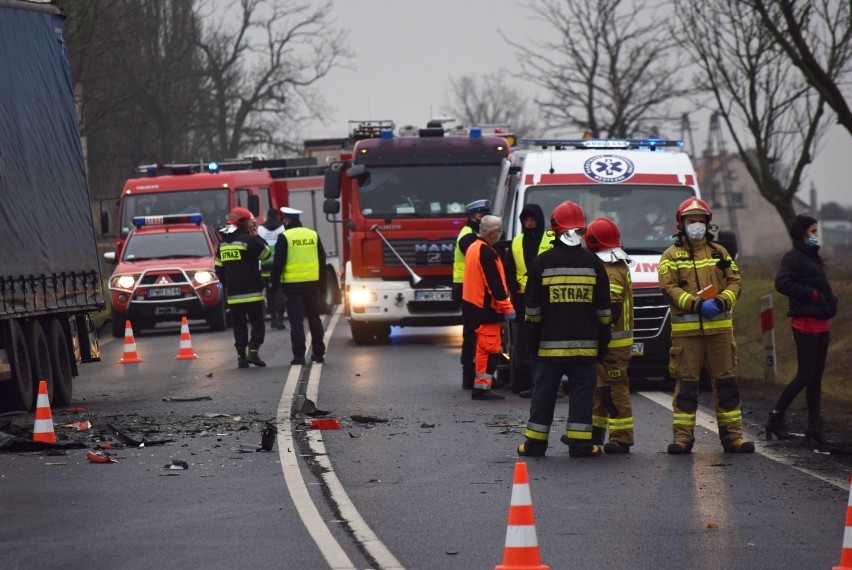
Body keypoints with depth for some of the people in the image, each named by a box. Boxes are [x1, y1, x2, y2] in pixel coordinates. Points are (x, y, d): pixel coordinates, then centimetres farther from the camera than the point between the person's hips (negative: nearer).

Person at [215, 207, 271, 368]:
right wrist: (256, 235, 5)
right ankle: (253, 352, -11)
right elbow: (266, 252, -3)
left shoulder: (223, 243, 12)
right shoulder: (247, 239, -10)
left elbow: (219, 269, 15)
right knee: (257, 323, 2)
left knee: (239, 325, 8)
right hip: (251, 292, -5)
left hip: (233, 294, 5)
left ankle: (241, 356, 3)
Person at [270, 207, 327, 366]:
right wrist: (321, 282, 18)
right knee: (314, 318, 14)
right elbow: (322, 261, 12)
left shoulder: (284, 238, -7)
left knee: (296, 321, -2)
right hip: (312, 283, 4)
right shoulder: (313, 235, 7)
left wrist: (274, 284, -1)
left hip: (293, 284, -4)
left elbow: (278, 263, -8)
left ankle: (299, 355, -7)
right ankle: (319, 353, 18)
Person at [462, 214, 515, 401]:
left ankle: (480, 385, 18)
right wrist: (507, 307, -17)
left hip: (473, 304, 10)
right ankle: (482, 387, -8)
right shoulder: (487, 253, -19)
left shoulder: (473, 248, 13)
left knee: (483, 347, 15)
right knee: (489, 348, -7)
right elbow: (495, 283, -21)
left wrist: (502, 292, 21)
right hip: (486, 308, -10)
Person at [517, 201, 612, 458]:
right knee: (581, 392, 4)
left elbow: (532, 306, 1)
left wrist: (532, 339, 8)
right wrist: (603, 340, 11)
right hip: (585, 344, 0)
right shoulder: (593, 263, 2)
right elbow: (604, 308, 5)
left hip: (550, 343, 0)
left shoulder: (542, 262, -2)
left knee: (544, 392, 5)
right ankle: (580, 443, 0)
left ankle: (535, 442, 8)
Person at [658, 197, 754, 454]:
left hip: (719, 326, 3)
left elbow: (734, 281, 10)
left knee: (726, 382, 3)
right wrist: (695, 304, -19)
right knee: (686, 384, -2)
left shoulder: (720, 253, 16)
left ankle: (732, 435, 8)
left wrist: (723, 300, -11)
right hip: (686, 329, -3)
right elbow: (669, 287, -7)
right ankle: (683, 437, 1)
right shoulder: (672, 256, 5)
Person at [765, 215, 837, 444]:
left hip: (820, 322, 9)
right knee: (806, 374, -8)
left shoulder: (811, 257, 19)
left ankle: (815, 427, 10)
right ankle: (776, 418, 1)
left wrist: (829, 301, 4)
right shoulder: (794, 257, -9)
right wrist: (812, 294, -20)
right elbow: (782, 283, -23)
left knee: (816, 375, 8)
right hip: (805, 322, -9)